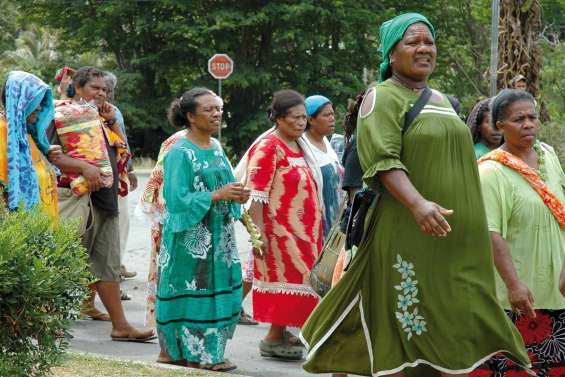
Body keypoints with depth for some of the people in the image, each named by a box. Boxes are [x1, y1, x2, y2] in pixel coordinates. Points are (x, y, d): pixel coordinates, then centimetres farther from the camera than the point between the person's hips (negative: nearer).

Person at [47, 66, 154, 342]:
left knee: (107, 262, 8)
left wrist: (111, 122, 6)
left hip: (104, 198, 8)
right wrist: (84, 167, -25)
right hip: (76, 195, -8)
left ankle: (120, 325, 8)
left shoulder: (98, 117, 19)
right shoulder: (62, 115, -6)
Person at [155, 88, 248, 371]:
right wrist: (217, 195, -21)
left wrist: (236, 196, -4)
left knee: (218, 290, 7)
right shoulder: (180, 153, -12)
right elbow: (177, 200, -18)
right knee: (191, 292, -3)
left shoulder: (216, 147, 12)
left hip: (218, 236, 8)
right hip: (191, 238, -7)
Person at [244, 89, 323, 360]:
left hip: (301, 230, 8)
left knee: (294, 279, 11)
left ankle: (280, 331, 20)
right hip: (280, 230, -8)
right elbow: (256, 194, -18)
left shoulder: (300, 145, 13)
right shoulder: (268, 148, -14)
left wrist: (314, 230, 19)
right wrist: (258, 233, -23)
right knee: (286, 279, -6)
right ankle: (274, 339, 1)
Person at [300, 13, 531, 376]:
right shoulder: (382, 98, -6)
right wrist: (417, 204, -35)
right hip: (407, 236, -7)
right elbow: (383, 162, -19)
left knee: (449, 335, 4)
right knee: (404, 332, -6)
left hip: (454, 242, 8)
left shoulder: (441, 101, 19)